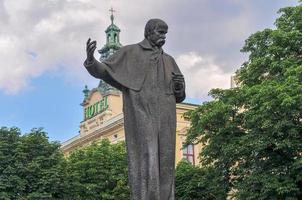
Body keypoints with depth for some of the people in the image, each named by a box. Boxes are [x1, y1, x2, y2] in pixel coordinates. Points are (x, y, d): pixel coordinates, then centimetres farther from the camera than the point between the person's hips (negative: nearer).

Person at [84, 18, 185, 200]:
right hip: (141, 116, -5)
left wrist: (180, 86, -2)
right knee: (145, 162, -16)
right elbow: (103, 70, 5)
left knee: (164, 165, -2)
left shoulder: (169, 61, 23)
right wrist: (91, 59, -17)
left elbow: (179, 96, 23)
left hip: (164, 119, 5)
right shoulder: (130, 52, 11)